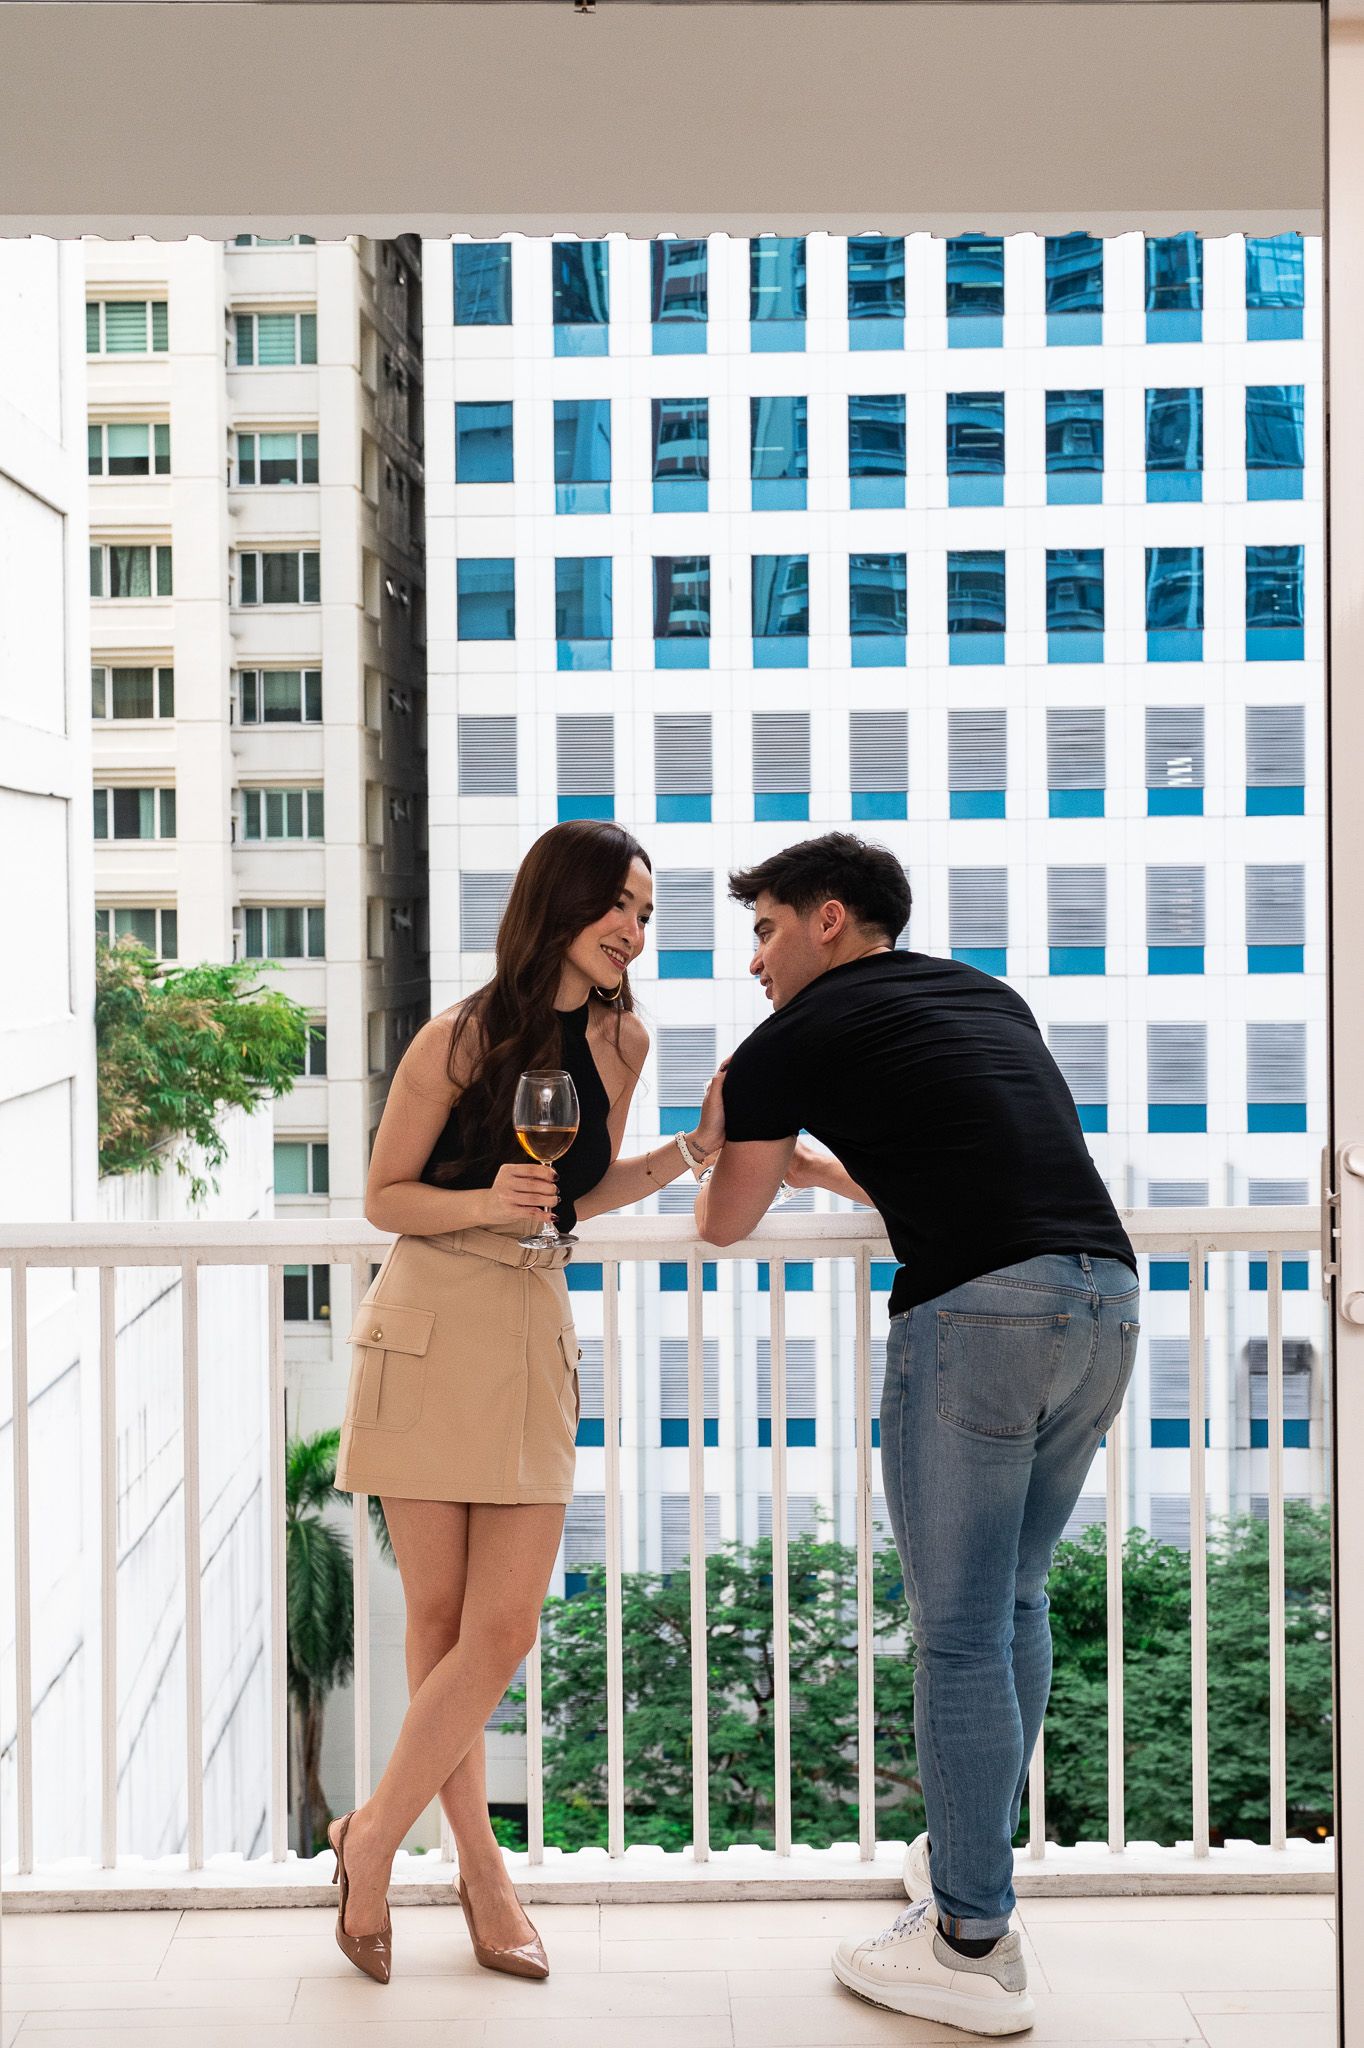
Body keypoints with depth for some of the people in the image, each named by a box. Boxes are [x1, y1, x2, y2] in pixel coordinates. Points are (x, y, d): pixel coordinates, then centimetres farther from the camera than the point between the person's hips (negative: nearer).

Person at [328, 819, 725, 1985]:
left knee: (503, 1631, -1)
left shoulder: (621, 1042, 6)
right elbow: (384, 1197, -1)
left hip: (537, 1335, 5)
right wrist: (487, 1201, -18)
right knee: (442, 1620, 3)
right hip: (431, 1331, -4)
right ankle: (480, 1871, 18)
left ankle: (372, 1837, 17)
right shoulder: (460, 1041, -9)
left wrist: (693, 1152, 5)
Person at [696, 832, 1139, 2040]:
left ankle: (972, 1949, 5)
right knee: (1015, 1601, 19)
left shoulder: (799, 1038, 6)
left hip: (978, 1310, -7)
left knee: (960, 1632, 0)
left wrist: (738, 1150, 37)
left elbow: (722, 1226, 16)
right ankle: (974, 1861, 29)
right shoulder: (990, 997, 25)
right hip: (1106, 1297, 7)